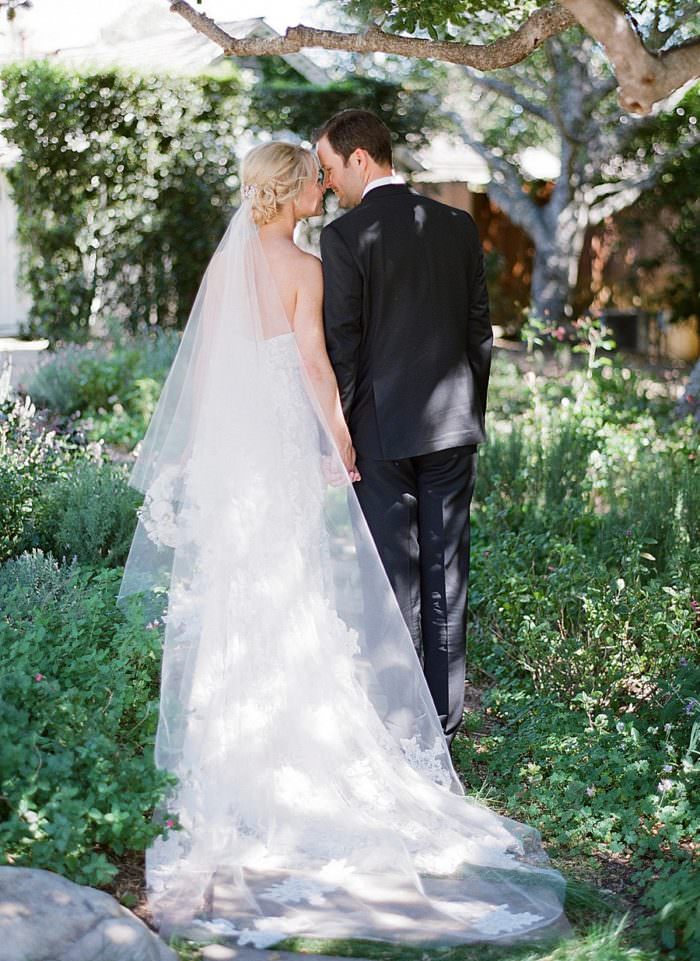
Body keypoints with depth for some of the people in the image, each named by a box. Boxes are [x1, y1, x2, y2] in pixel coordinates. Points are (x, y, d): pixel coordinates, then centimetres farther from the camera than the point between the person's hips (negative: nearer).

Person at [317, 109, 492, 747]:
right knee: (446, 571, 11)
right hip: (453, 423, 5)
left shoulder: (344, 238, -10)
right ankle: (445, 713, 19)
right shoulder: (459, 226, 5)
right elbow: (480, 330, 9)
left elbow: (341, 348, -12)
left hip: (382, 430, -5)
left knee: (395, 574, 3)